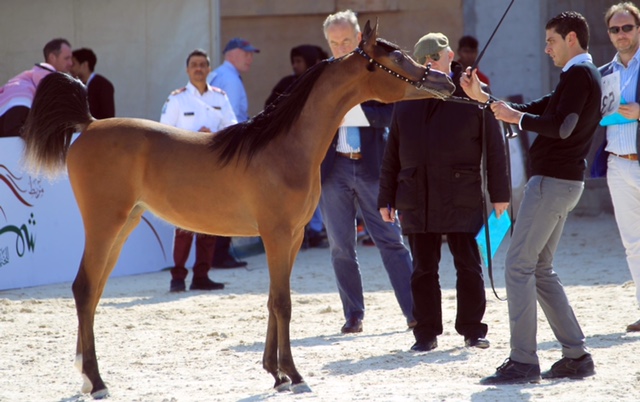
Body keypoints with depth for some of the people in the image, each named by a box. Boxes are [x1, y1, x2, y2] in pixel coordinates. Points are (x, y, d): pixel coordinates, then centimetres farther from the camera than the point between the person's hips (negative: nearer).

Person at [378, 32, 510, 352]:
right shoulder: (406, 101, 13)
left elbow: (494, 147, 1)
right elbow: (392, 153, 14)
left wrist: (499, 192, -2)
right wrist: (386, 197, 10)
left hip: (461, 198, -3)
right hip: (416, 199, 3)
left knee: (468, 265, 2)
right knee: (423, 269, 5)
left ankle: (472, 330, 12)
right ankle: (426, 333, 11)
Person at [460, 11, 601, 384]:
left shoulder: (578, 75, -13)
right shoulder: (583, 76, 18)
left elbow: (561, 126, -25)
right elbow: (538, 110, 22)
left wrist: (517, 117, -13)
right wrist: (483, 97, 19)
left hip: (552, 181, -10)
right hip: (565, 181, 10)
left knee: (519, 266, -9)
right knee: (541, 269, 14)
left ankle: (523, 362, -11)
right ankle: (577, 355, 13)